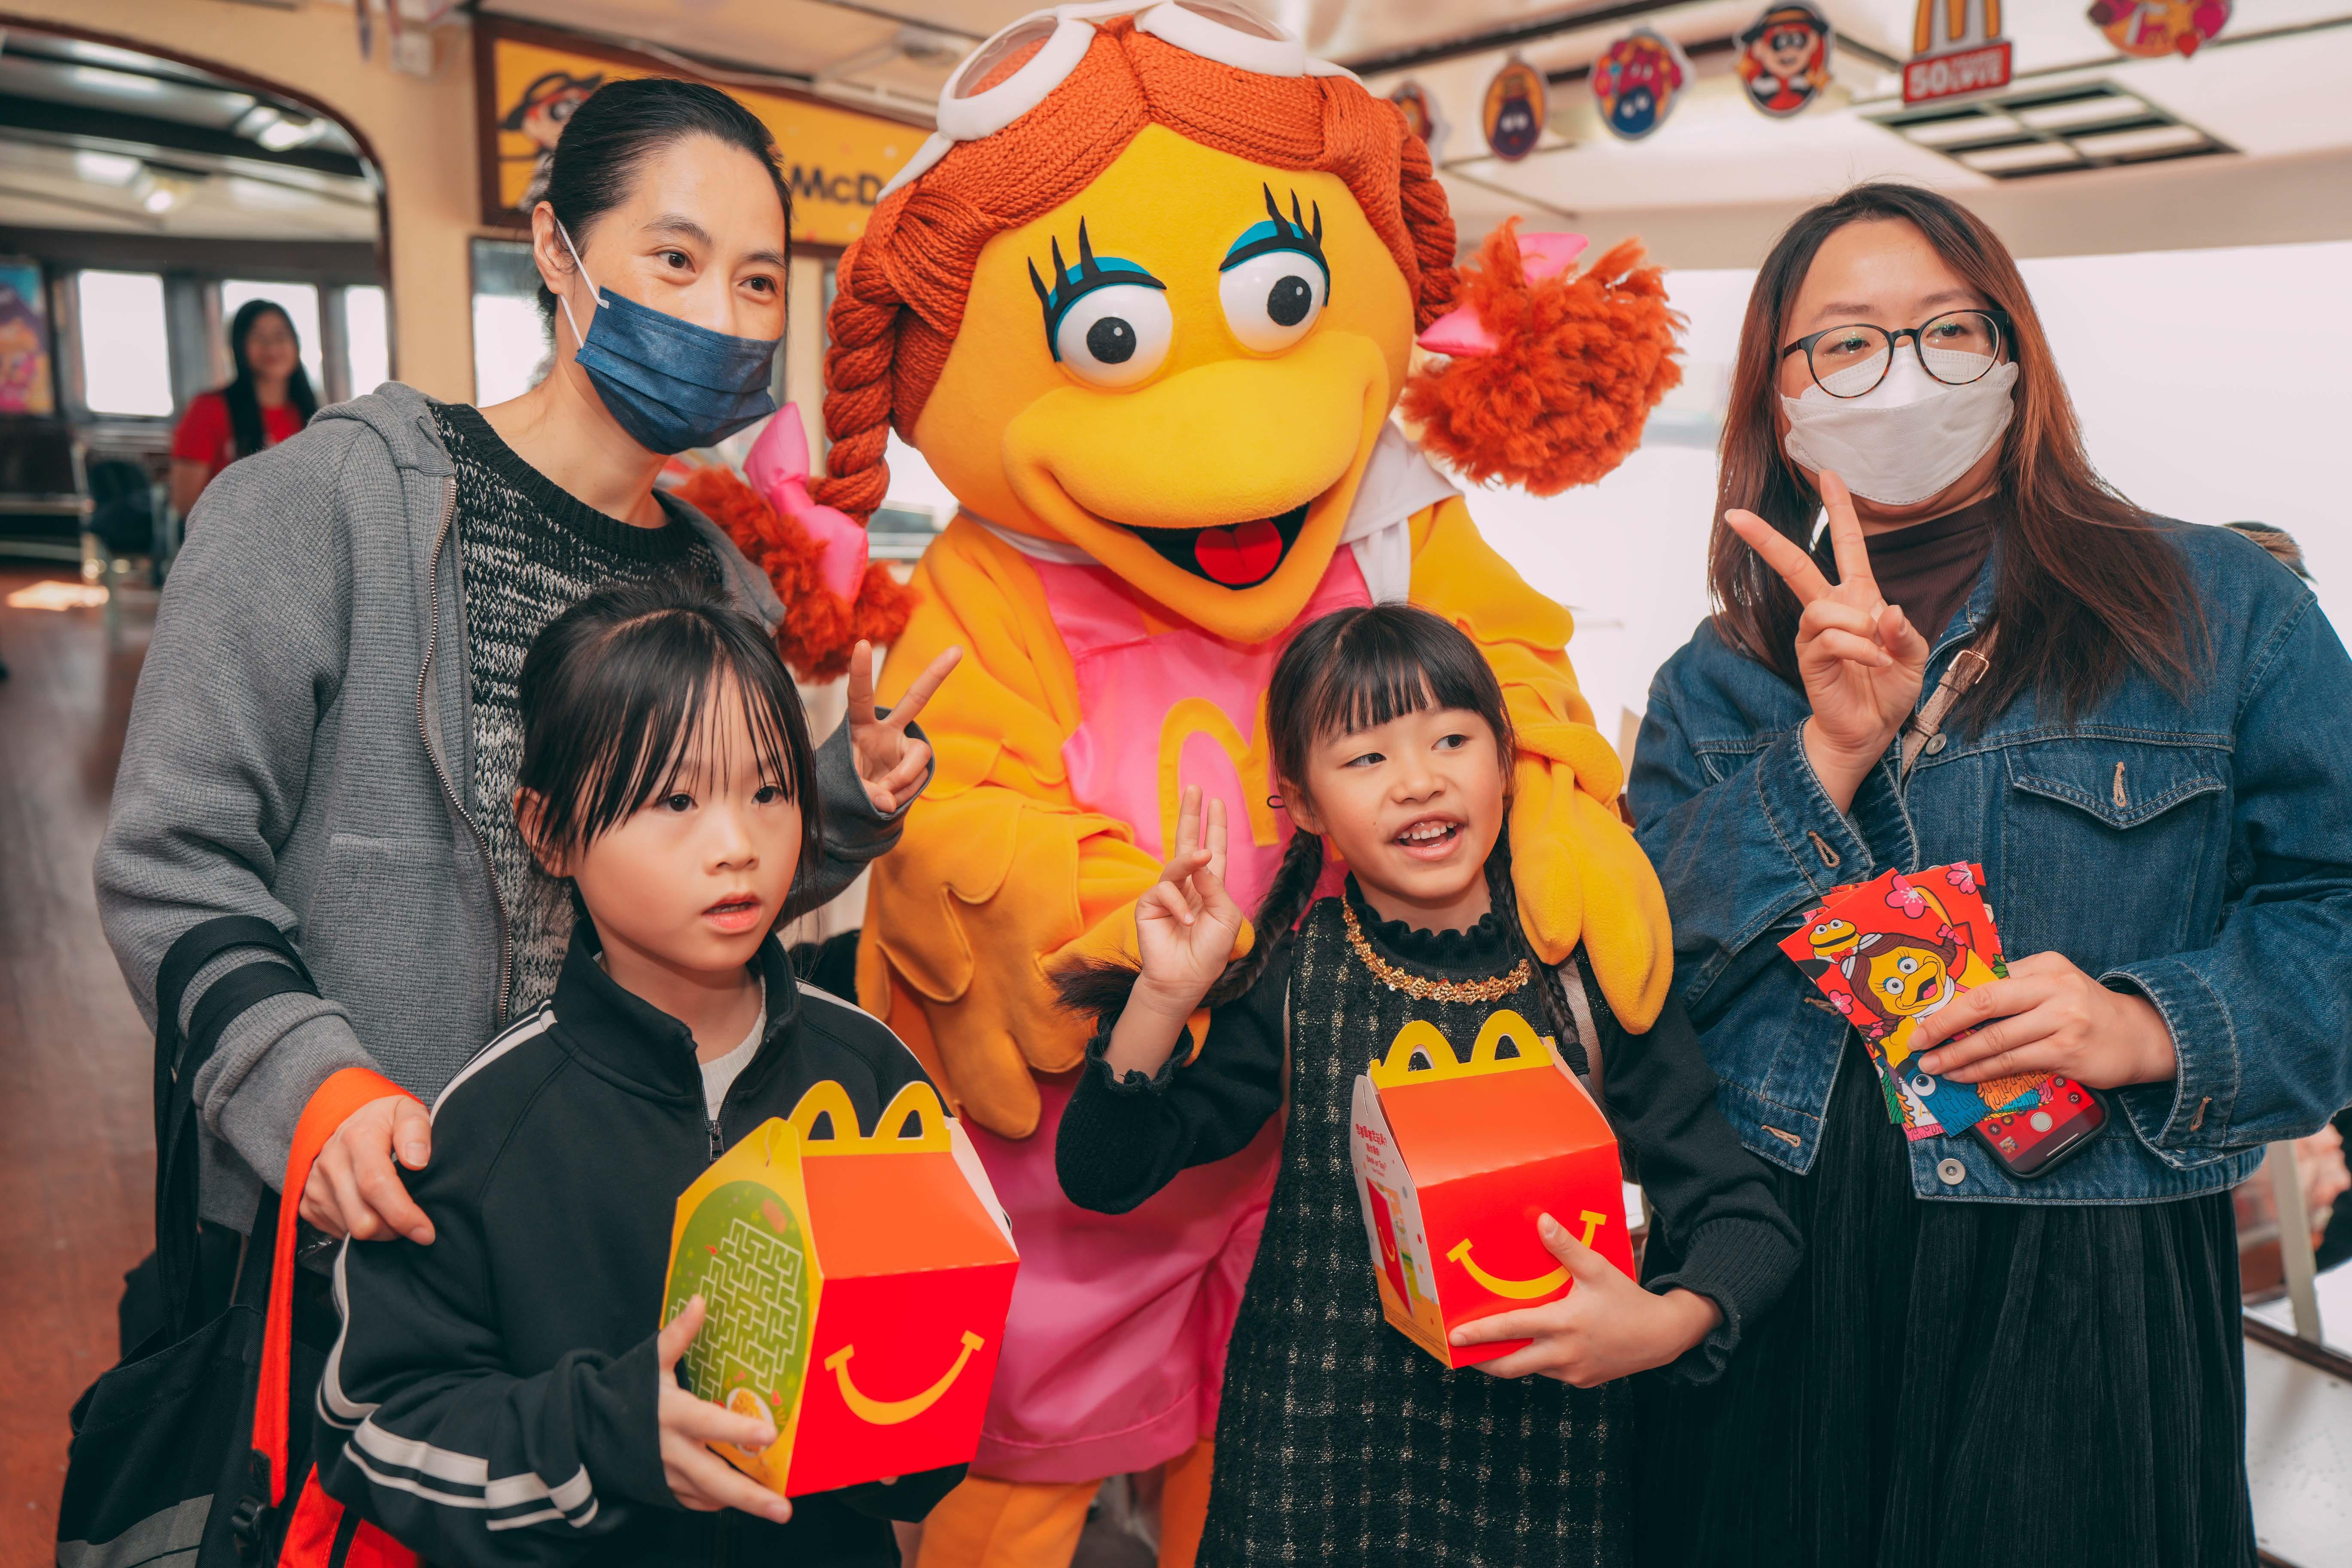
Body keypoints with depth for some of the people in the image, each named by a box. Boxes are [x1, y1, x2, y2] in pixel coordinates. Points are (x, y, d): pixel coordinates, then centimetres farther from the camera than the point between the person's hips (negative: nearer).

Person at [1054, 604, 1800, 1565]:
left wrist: (1665, 1324, -26)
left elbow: (1747, 1218, -6)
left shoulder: (1591, 978, -9)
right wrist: (1165, 999, -21)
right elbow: (1102, 1177, -7)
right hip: (1312, 1463, 0)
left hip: (1540, 1463, 0)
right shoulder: (1293, 980, -8)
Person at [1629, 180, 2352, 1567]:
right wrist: (1827, 750, -14)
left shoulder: (2219, 608, 3)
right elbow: (1642, 977, -5)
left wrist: (2154, 1026, -17)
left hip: (2085, 1289, -1)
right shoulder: (1716, 686, 7)